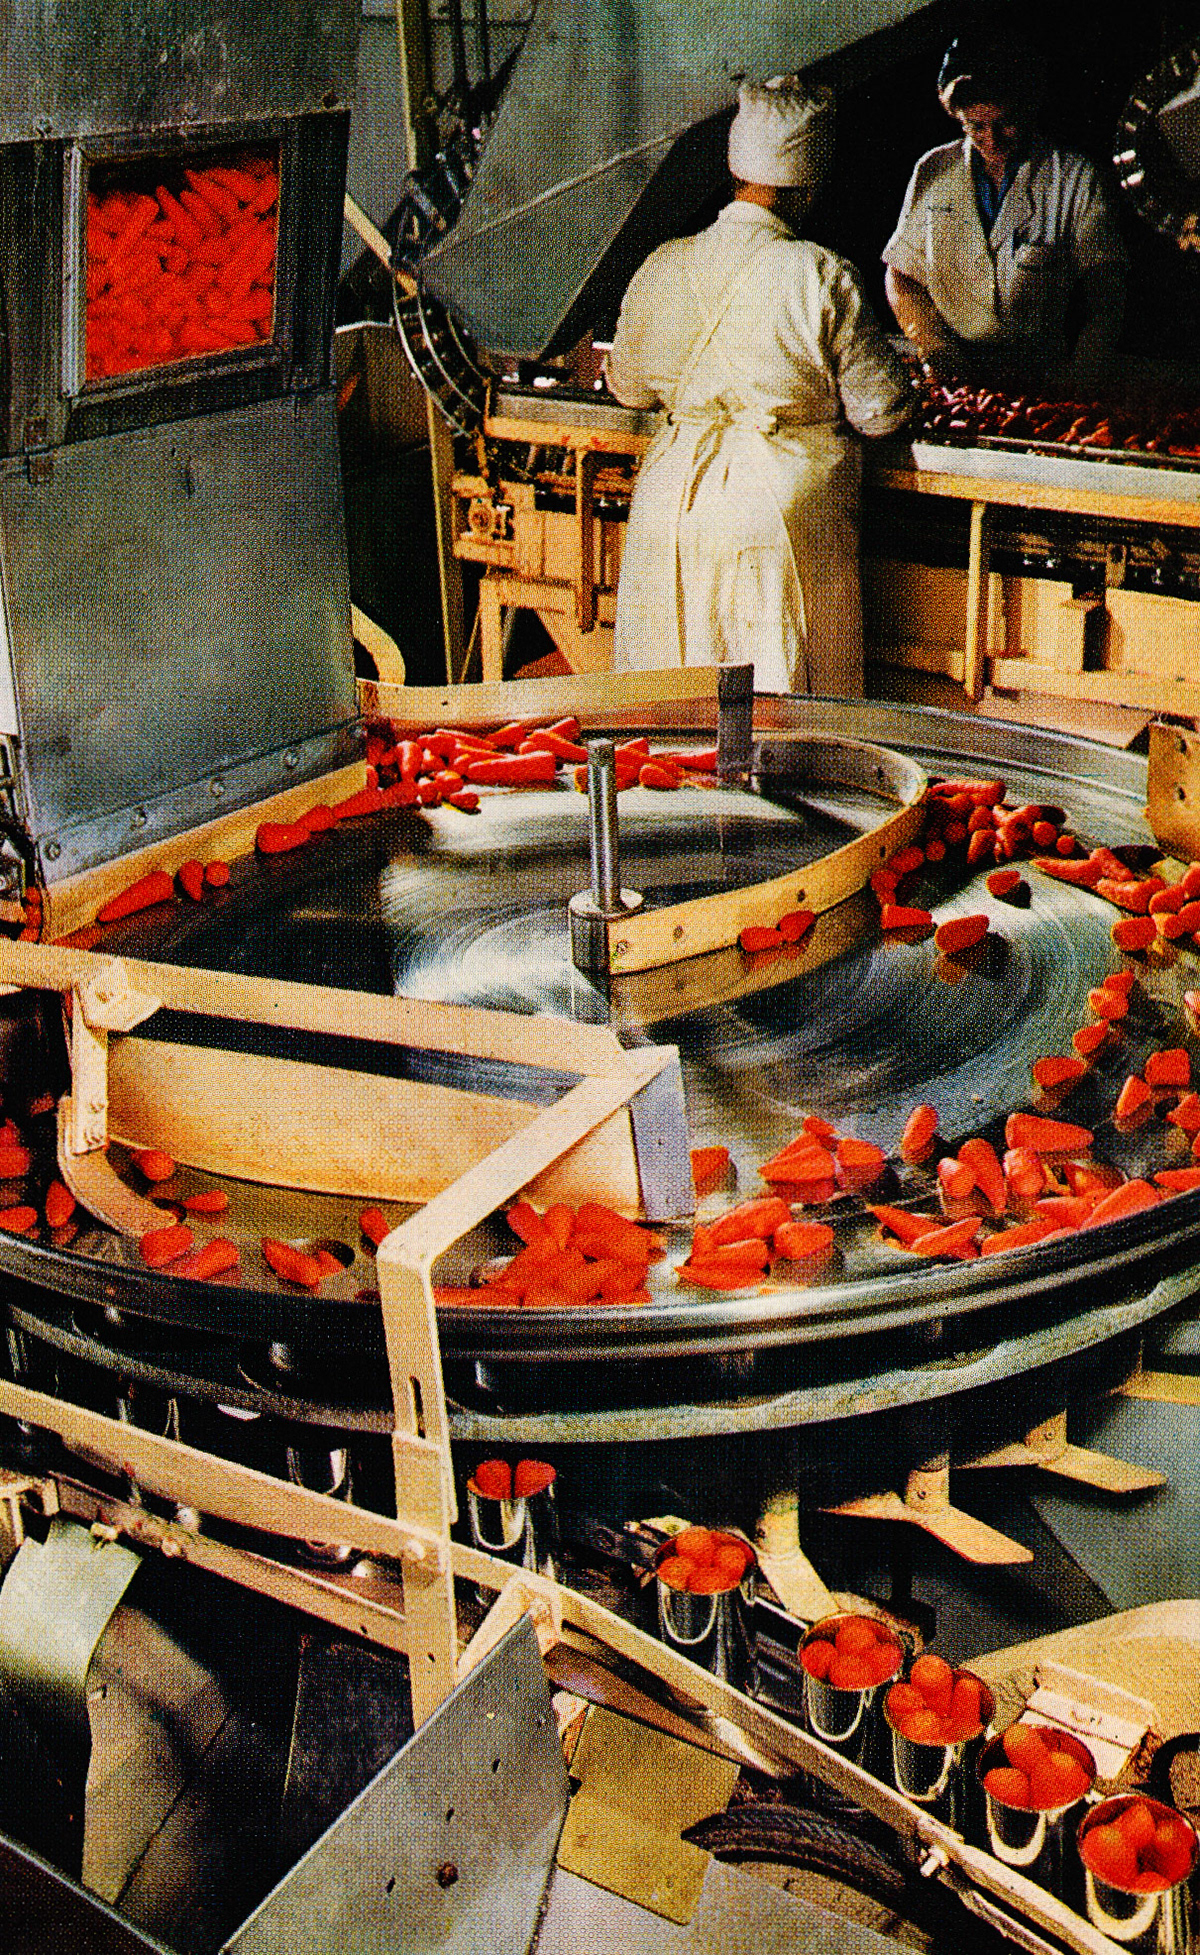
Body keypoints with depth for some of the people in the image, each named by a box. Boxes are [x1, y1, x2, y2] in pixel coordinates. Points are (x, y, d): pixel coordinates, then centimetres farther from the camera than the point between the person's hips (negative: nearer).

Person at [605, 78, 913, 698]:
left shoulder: (661, 269, -2)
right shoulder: (824, 278, -13)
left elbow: (629, 387, 12)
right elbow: (883, 412, -7)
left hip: (677, 505, 4)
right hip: (789, 506, -3)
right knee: (781, 691, 9)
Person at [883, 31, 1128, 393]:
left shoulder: (1075, 179, 3)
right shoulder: (933, 171, 10)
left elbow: (1105, 294, -1)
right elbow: (899, 276, 13)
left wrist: (1078, 379, -18)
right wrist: (939, 350, -5)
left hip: (1042, 384, -2)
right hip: (950, 387, 2)